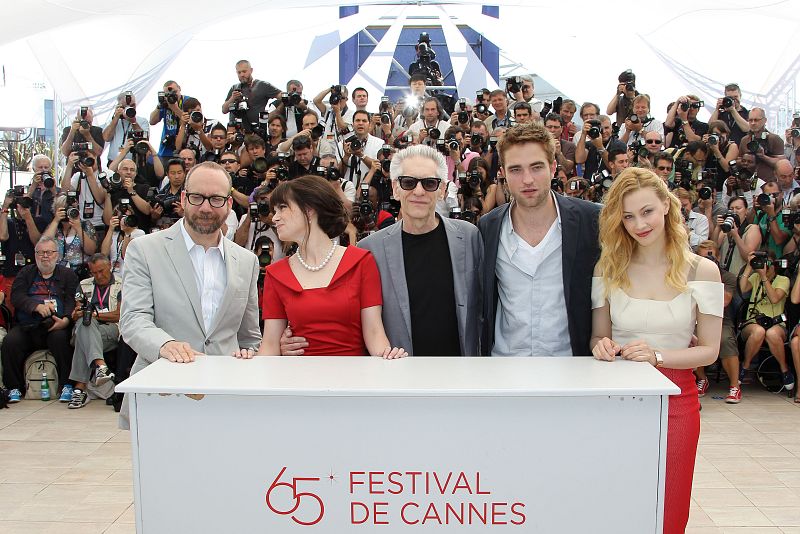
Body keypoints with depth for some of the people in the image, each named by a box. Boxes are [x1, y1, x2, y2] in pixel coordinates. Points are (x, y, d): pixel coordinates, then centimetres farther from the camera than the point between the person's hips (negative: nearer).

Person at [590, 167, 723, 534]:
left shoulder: (702, 271, -3)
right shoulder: (609, 268, 1)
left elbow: (709, 350, -2)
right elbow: (598, 336, 8)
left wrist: (657, 356, -18)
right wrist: (603, 347, -15)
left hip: (675, 401, -1)